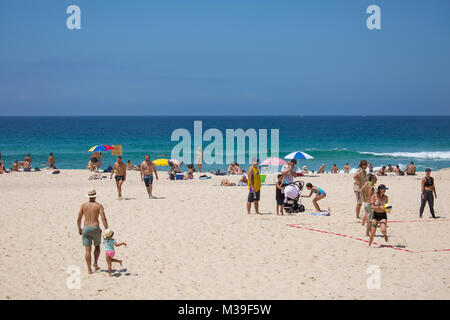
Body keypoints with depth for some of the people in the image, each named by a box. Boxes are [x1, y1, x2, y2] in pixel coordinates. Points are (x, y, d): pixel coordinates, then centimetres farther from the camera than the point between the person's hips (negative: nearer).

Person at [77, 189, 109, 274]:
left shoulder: (83, 205, 3)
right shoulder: (99, 206, -4)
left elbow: (78, 219, 6)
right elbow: (103, 218, -14)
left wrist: (79, 229, 22)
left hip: (86, 229, 1)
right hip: (96, 229, -1)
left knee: (88, 250, 2)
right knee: (97, 246, 24)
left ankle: (89, 269, -1)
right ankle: (95, 263, 9)